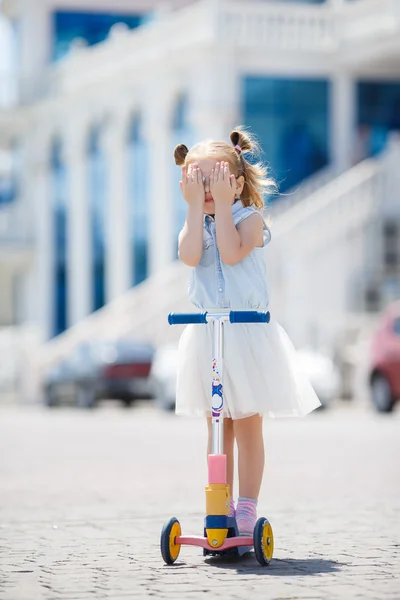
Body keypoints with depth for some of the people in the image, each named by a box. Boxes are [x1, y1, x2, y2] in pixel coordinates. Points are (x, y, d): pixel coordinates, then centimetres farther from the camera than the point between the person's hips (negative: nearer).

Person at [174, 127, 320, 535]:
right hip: (207, 334, 4)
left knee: (247, 426, 0)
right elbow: (190, 256, -15)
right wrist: (195, 207, -13)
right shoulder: (195, 222, 6)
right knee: (217, 427, 9)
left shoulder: (249, 218, -3)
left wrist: (222, 205, -17)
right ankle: (221, 508, 15)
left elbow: (231, 253, -22)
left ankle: (247, 509, 5)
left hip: (247, 335, -4)